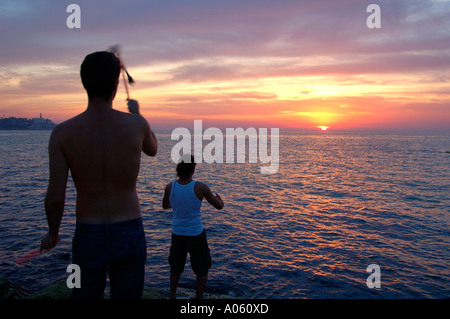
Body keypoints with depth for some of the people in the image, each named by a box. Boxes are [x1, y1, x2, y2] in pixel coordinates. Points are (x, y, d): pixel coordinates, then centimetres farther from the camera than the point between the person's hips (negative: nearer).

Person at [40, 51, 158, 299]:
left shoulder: (62, 133, -11)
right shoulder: (136, 123, -10)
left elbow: (55, 197, -10)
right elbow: (152, 150, 14)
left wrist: (52, 233, 10)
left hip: (88, 235, 0)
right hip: (129, 233, 0)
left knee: (85, 295, 20)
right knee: (128, 295, 16)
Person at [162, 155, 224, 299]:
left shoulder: (170, 187, -9)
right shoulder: (200, 187, -18)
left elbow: (165, 206, 11)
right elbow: (219, 206, -5)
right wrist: (218, 197, 17)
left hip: (177, 234, 4)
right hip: (196, 234, -4)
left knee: (175, 267, 25)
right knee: (202, 269, 17)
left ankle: (172, 295, 36)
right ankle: (199, 296, 23)